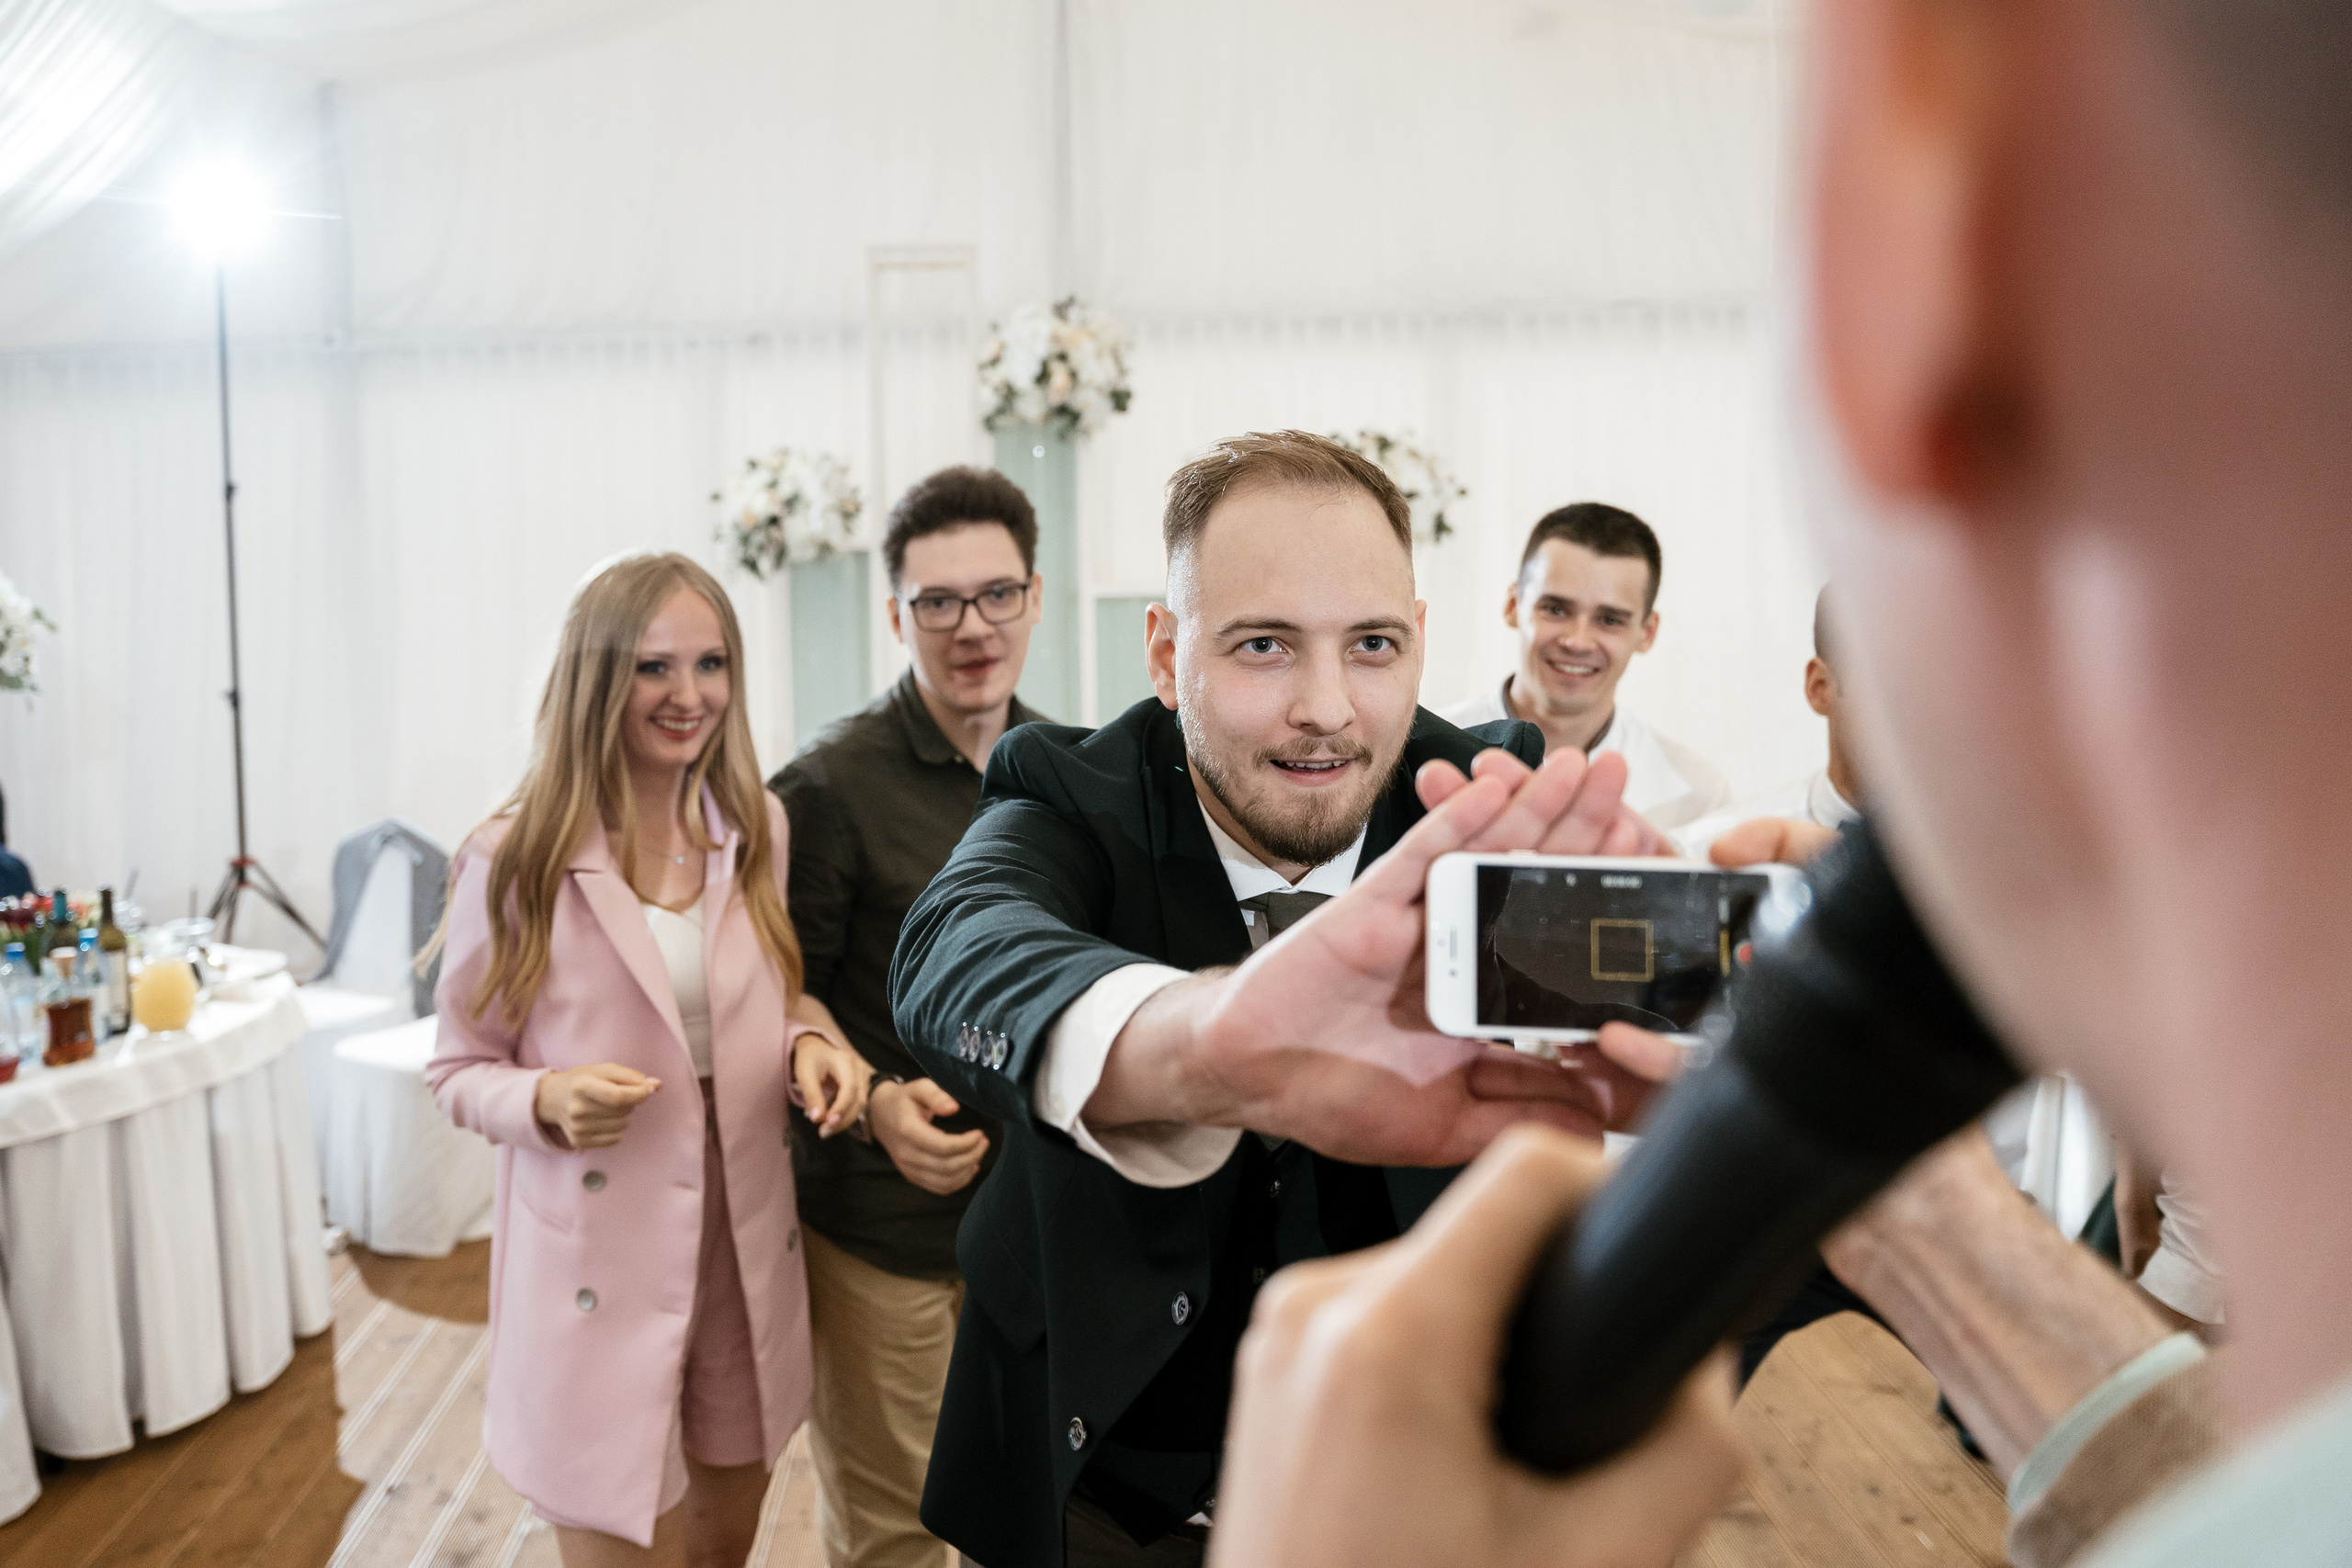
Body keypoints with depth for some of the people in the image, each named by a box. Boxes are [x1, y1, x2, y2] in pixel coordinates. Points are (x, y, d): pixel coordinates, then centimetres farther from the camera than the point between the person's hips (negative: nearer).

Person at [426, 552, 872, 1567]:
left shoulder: (756, 829, 1)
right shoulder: (515, 861, -11)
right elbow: (460, 1071, -2)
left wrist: (810, 1043, -9)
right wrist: (551, 1099, -23)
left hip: (746, 1249, 5)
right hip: (601, 1277, -4)